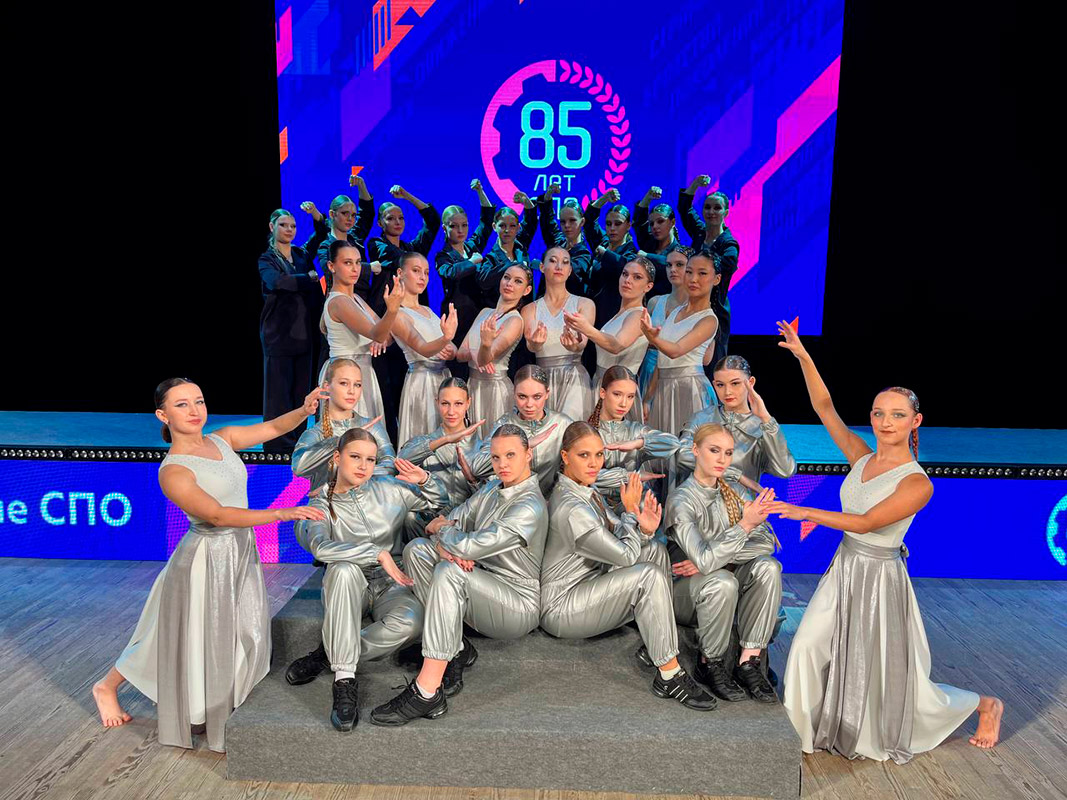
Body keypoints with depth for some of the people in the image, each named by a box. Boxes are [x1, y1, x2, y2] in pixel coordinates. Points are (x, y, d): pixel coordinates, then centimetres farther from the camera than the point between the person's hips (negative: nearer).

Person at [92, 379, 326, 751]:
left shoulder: (223, 439, -1)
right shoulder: (173, 472, -21)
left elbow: (273, 427, 0)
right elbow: (217, 514, -28)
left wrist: (304, 410, -22)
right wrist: (281, 514, -35)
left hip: (241, 552, 7)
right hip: (207, 558, -7)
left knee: (240, 638, 14)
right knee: (193, 639, 10)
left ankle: (224, 718, 34)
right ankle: (107, 687, 35)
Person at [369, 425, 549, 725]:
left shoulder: (530, 507, -21)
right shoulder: (491, 489, 9)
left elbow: (469, 546, -28)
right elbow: (453, 521, 5)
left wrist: (441, 529, -7)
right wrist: (444, 545, -18)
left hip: (519, 606, -9)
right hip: (483, 590, 9)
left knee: (449, 572, -34)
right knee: (416, 550, -7)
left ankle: (426, 693, -33)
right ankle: (456, 648, -8)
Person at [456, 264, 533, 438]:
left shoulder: (515, 321, -12)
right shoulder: (485, 312, 7)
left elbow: (486, 358, -23)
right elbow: (460, 354, 4)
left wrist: (486, 343, -44)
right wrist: (474, 354, -18)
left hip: (495, 386, -6)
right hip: (474, 383, 6)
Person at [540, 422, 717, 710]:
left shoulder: (586, 491, 6)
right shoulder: (570, 509, -26)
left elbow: (617, 537, 8)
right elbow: (626, 555, -20)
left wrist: (644, 530, -13)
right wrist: (630, 510, -7)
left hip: (587, 585, 10)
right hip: (559, 608, -10)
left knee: (655, 549, 2)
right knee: (649, 575, -24)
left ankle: (655, 644, 1)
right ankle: (669, 675, -16)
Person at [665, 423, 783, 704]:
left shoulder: (736, 491, 2)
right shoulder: (681, 499, -16)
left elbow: (768, 542, -10)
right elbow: (704, 560, -27)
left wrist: (712, 559, -20)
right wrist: (745, 525, -32)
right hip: (685, 590, -5)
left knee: (767, 567, -22)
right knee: (722, 582, -35)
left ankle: (749, 661, -16)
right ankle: (710, 664, -10)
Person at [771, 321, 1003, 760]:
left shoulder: (917, 483, -17)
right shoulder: (862, 458, 0)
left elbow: (865, 522, -22)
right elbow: (824, 408, 0)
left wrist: (804, 512, -22)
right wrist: (803, 356, -6)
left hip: (879, 577, -5)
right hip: (843, 568, 5)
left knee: (891, 680, 11)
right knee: (808, 652, -3)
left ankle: (986, 706, 37)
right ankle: (809, 731, 21)